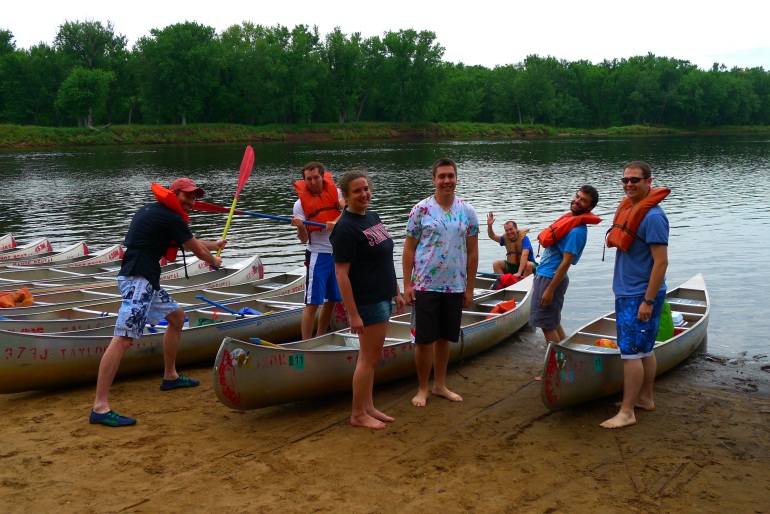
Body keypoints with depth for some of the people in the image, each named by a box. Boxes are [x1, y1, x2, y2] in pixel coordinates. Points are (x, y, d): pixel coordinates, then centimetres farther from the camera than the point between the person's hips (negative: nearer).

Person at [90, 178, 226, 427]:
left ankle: (170, 376, 35)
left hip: (146, 280, 11)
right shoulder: (171, 219, -8)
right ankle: (100, 408, -22)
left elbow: (191, 242, 35)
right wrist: (213, 261, 26)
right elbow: (196, 250, 5)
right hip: (138, 279, -11)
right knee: (124, 338, -17)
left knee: (177, 316, 25)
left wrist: (214, 245, 48)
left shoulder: (152, 211, 21)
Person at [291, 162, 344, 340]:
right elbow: (303, 239, -8)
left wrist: (336, 221, -34)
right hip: (318, 255, -4)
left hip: (339, 254, 4)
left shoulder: (335, 192, 2)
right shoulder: (300, 203, -5)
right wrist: (300, 226, -28)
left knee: (331, 300, 12)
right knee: (313, 302, -7)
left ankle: (320, 338, 27)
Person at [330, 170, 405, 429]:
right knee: (369, 358, -1)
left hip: (382, 298, 9)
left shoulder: (372, 216, 10)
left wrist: (396, 292, 18)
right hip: (367, 302, -9)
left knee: (370, 356, 16)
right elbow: (341, 274, -20)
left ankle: (368, 407, 27)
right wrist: (353, 314, -22)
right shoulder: (345, 228, -17)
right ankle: (358, 415, 13)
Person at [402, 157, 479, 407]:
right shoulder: (421, 209, -5)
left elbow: (472, 251, 7)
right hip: (425, 286, -3)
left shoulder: (467, 211, 3)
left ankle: (440, 385, 27)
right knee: (424, 339, 2)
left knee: (444, 337, 13)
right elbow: (409, 249, -3)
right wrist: (407, 285, -8)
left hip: (455, 287, 3)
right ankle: (422, 389, 17)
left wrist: (470, 288, 5)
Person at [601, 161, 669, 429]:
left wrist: (648, 301, -22)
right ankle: (645, 399, 29)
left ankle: (627, 413, -1)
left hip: (641, 296, -9)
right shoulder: (628, 208, 10)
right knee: (644, 350, 17)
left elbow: (661, 261, -21)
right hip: (627, 293, 9)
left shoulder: (652, 216, -18)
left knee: (631, 352, -6)